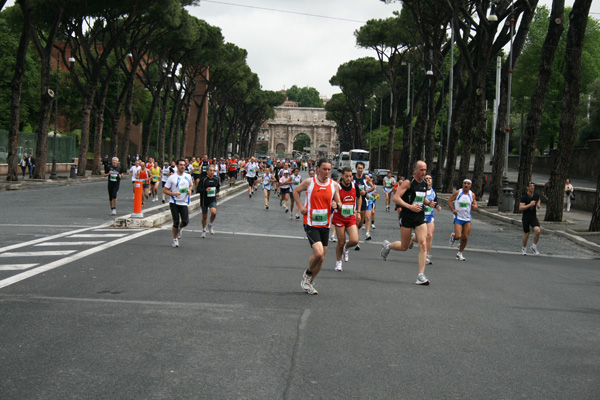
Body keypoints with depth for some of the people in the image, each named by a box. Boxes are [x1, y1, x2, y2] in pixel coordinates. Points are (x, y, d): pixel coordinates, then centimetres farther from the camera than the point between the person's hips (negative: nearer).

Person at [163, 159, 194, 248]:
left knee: (185, 221, -12)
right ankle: (175, 239, 16)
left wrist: (190, 190, 1)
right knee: (176, 222, -4)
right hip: (174, 203, -2)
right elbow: (164, 190, -3)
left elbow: (191, 185, 24)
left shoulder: (188, 176, 6)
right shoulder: (172, 177, -5)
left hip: (184, 203, 2)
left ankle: (180, 229, 23)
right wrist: (174, 194, -19)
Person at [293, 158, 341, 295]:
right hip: (311, 224, -4)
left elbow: (338, 202, 13)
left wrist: (336, 205, -10)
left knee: (321, 258, 8)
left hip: (325, 225, 4)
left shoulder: (333, 185, 2)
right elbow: (296, 191, 11)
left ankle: (309, 282, 27)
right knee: (318, 253, -21)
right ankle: (307, 274, 8)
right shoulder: (309, 182, -5)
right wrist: (300, 206, 0)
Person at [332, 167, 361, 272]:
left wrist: (358, 210, 16)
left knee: (354, 240, -12)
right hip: (339, 218, -3)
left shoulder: (354, 185, 0)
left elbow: (358, 198, 20)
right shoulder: (337, 187, -12)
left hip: (351, 218, 3)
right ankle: (338, 262, 22)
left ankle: (346, 248, 23)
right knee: (341, 242, 0)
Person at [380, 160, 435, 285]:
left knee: (423, 244, -10)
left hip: (420, 218, 5)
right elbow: (395, 198, -18)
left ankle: (421, 275, -9)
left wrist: (429, 203, 3)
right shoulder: (408, 183, -12)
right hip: (407, 217, -5)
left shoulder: (424, 183, 8)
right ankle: (388, 245, 40)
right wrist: (410, 206, -28)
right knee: (404, 247, 6)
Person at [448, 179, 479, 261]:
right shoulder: (457, 193, -4)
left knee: (465, 237, 0)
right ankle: (453, 236, 24)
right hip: (458, 218, -3)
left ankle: (460, 253, 18)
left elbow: (475, 205, 12)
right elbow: (449, 200, 5)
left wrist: (474, 206, -13)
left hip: (467, 219, 3)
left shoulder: (472, 195, 3)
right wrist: (453, 209, -7)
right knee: (458, 236, -15)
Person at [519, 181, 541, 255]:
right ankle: (524, 248, 32)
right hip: (526, 218, -3)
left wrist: (538, 205, 5)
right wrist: (529, 205, -31)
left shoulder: (536, 195, 1)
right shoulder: (524, 197, -14)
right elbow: (520, 208, -23)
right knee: (526, 234, 6)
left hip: (534, 217, 3)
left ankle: (534, 247, -1)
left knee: (537, 230, -20)